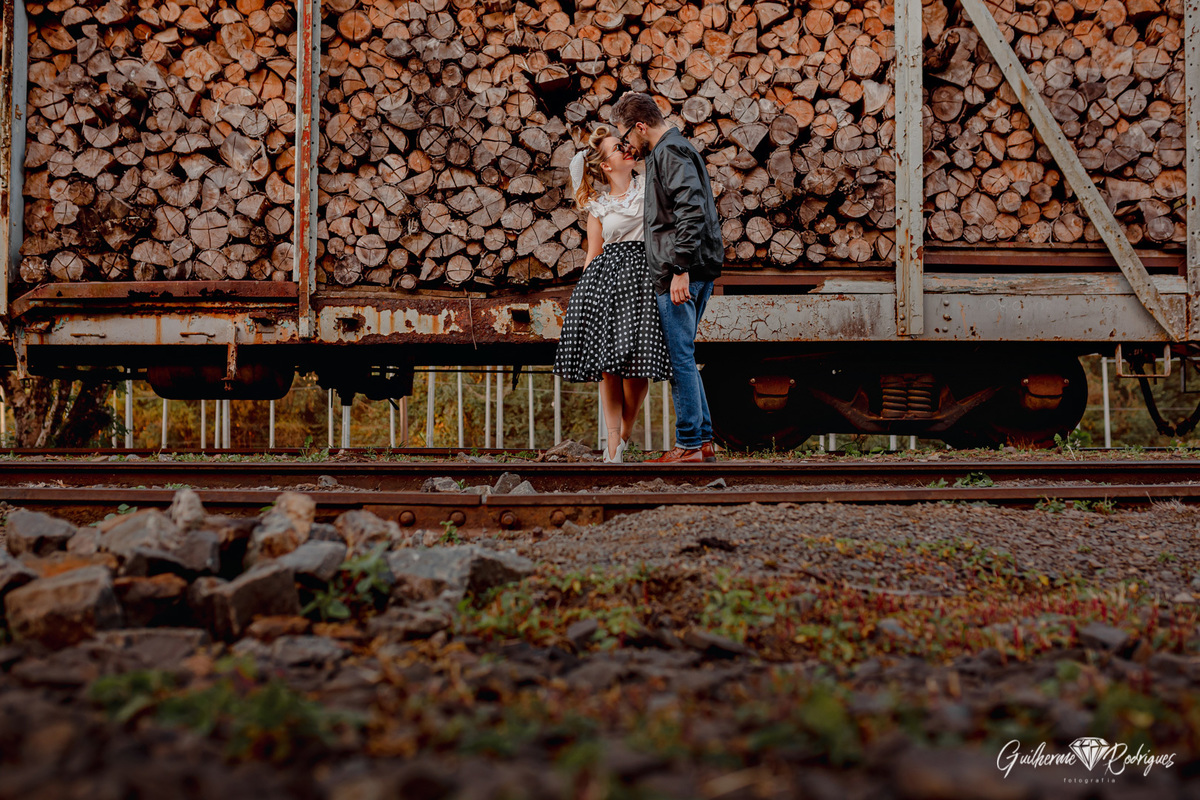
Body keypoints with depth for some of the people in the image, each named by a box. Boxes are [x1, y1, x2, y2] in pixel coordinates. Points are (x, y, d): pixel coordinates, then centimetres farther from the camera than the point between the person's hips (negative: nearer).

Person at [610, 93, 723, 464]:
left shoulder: (670, 152, -11)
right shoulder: (674, 149, 22)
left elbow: (692, 211, -22)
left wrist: (680, 270, -25)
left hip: (682, 272, -10)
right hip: (699, 271, 10)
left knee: (679, 357, -6)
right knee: (683, 356, 13)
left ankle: (689, 445, -3)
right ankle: (704, 439, 16)